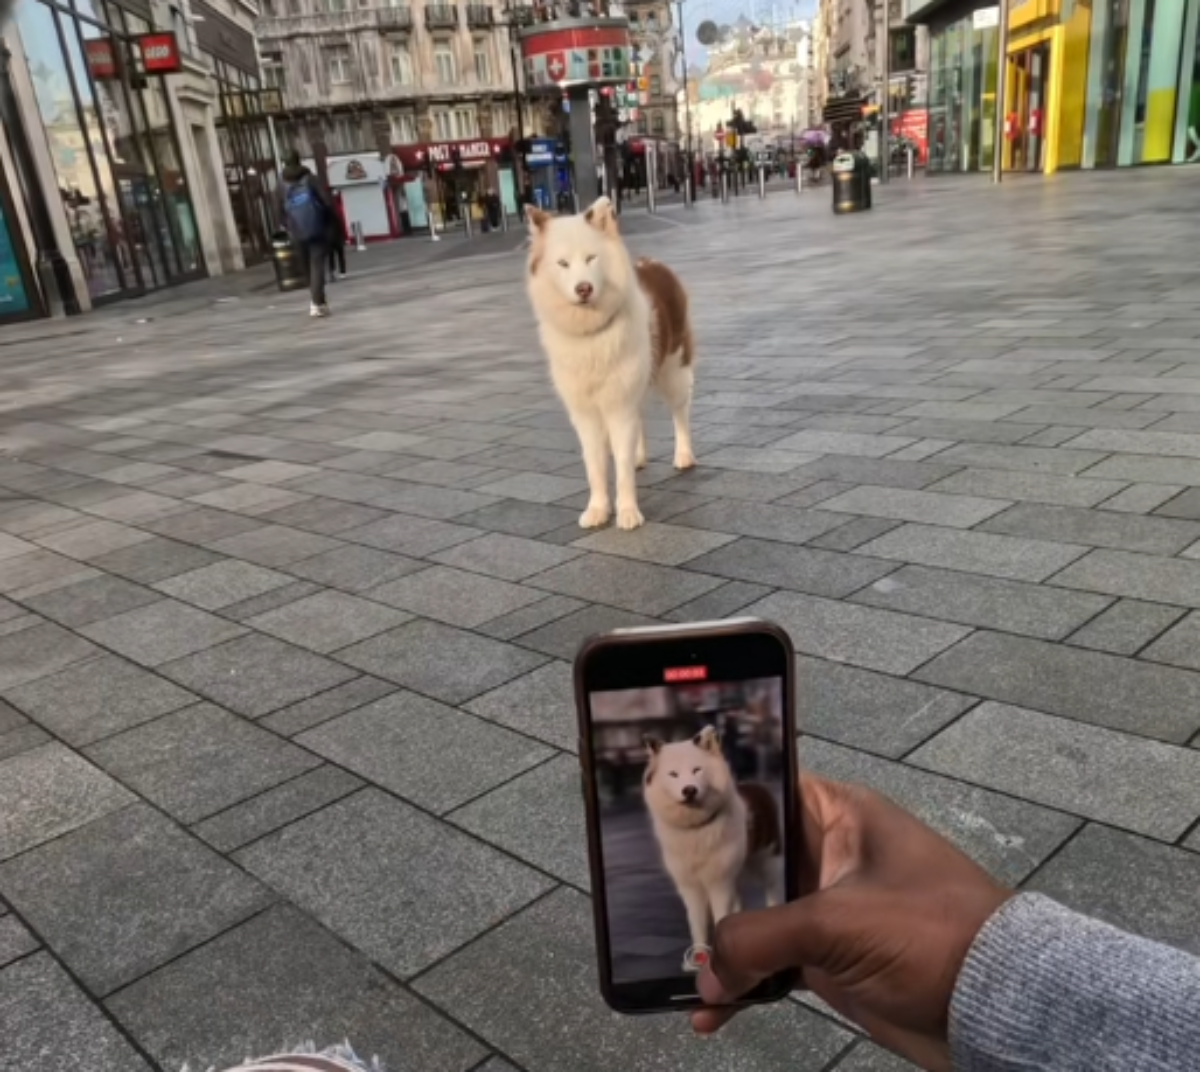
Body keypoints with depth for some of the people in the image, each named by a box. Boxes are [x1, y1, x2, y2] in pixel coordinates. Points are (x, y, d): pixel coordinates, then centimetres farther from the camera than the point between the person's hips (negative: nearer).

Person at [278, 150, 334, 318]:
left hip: (298, 234, 3)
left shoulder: (282, 186, 4)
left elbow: (281, 212, 2)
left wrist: (290, 228, 13)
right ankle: (317, 303, -16)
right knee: (317, 266, -4)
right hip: (317, 230, -2)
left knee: (309, 268, 15)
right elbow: (327, 201, -7)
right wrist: (328, 221, 6)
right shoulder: (310, 179, -2)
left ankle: (318, 302, 23)